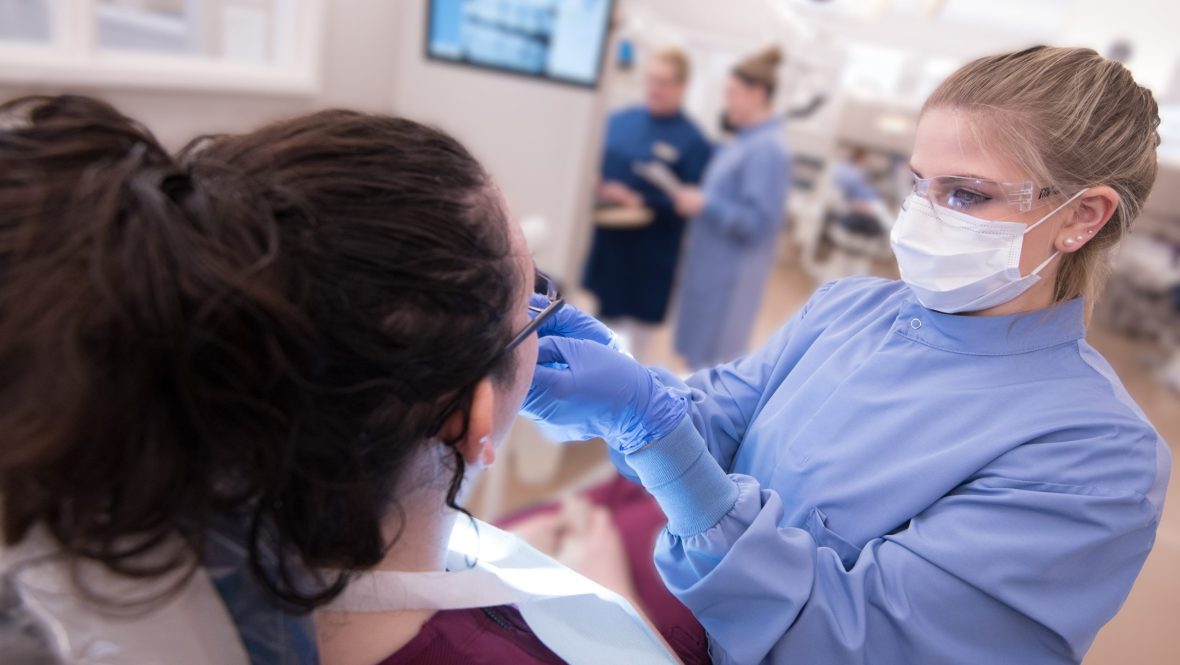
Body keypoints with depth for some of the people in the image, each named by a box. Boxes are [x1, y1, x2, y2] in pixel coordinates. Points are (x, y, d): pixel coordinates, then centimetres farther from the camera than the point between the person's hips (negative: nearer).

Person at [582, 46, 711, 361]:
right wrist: (599, 187, -9)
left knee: (639, 324, 8)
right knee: (605, 319, 14)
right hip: (606, 238, 4)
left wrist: (640, 201, -22)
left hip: (652, 252, -4)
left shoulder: (692, 140, -9)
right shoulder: (618, 120, 6)